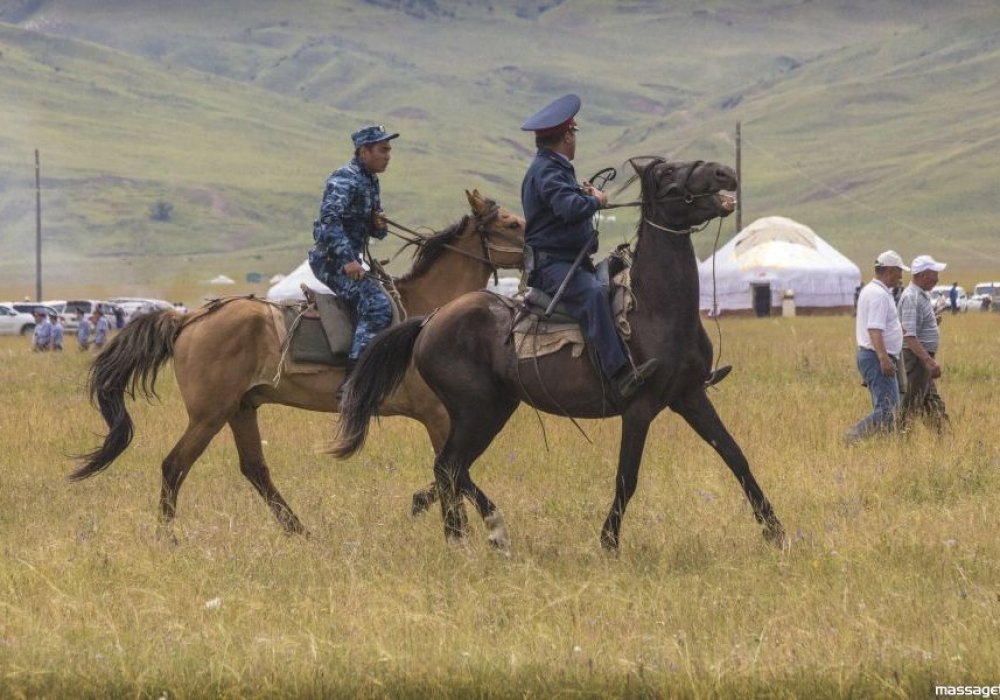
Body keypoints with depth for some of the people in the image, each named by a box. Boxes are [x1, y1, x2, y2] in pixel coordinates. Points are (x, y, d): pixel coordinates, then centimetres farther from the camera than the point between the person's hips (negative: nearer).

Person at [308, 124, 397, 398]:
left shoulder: (371, 182, 16)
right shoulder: (344, 180, -14)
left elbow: (374, 231, 24)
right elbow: (329, 220, -26)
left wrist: (379, 225, -1)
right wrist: (347, 259, -33)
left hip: (350, 260, 10)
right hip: (331, 260, -10)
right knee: (377, 304, -26)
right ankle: (352, 379, -33)